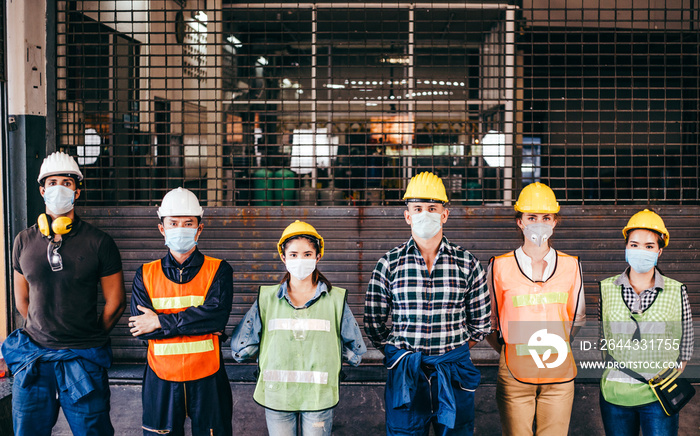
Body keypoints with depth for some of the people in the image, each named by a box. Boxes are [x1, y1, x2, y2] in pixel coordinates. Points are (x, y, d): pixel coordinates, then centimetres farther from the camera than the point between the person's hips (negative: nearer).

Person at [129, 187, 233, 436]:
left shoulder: (218, 270, -1)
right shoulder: (145, 274, 4)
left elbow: (217, 315, -17)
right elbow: (139, 327, -9)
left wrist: (161, 322, -16)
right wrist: (199, 324, -15)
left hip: (207, 380, -1)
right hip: (161, 380, 1)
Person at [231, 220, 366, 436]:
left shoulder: (335, 299, 2)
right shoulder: (267, 299, 3)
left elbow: (356, 351, 9)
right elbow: (240, 348, 4)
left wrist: (324, 354, 6)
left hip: (319, 396, 0)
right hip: (276, 396, 1)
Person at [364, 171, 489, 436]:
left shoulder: (467, 263, 2)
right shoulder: (389, 264, 0)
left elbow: (482, 322, 10)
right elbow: (373, 322, 6)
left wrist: (454, 351, 12)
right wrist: (396, 354, 9)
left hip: (454, 373, 1)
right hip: (404, 374, -1)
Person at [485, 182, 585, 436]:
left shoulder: (571, 266, 4)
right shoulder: (499, 267, -2)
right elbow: (487, 321, 9)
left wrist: (556, 344, 12)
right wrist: (506, 348, 8)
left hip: (559, 375, 2)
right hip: (514, 376, -2)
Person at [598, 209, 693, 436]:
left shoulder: (677, 292, -1)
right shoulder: (606, 289, 1)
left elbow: (685, 348, 6)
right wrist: (620, 372, 2)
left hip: (659, 399, -1)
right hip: (615, 396, 1)